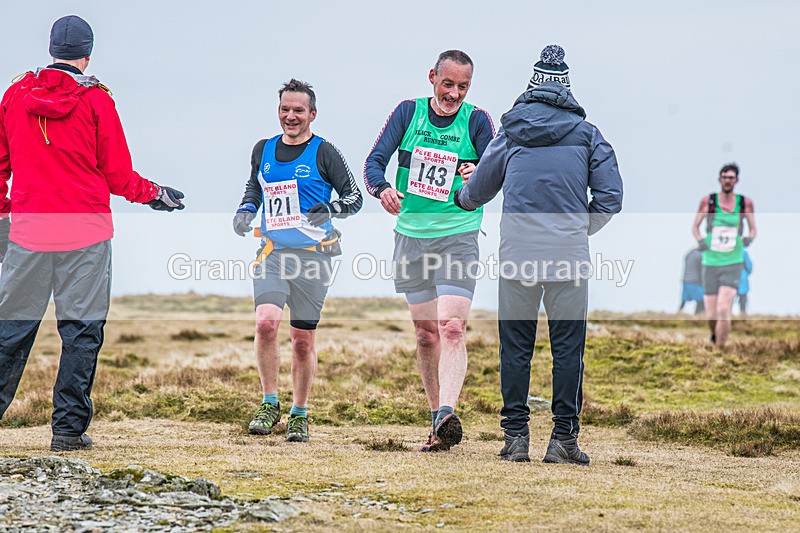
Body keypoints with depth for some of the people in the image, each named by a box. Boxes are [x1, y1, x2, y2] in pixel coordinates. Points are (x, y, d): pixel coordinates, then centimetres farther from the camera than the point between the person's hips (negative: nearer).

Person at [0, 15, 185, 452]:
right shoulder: (96, 100, -2)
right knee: (81, 329, 3)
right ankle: (69, 427, 2)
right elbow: (117, 175, -1)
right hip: (85, 233, -3)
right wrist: (154, 195, 17)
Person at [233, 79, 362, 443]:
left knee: (303, 340, 3)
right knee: (266, 323, -19)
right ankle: (270, 404, -4)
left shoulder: (324, 153, -2)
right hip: (271, 252, 2)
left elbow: (354, 196, -1)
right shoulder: (263, 150, 10)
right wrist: (245, 211, 8)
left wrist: (331, 209, -20)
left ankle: (299, 415, 19)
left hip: (312, 255, -2)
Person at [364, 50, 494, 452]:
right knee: (425, 332, 9)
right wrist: (382, 188, -26)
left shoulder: (476, 120, -2)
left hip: (458, 236, -3)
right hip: (411, 236, 3)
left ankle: (447, 414, -29)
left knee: (451, 328, -18)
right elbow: (374, 162, -3)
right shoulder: (408, 112, 2)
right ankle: (436, 420, 18)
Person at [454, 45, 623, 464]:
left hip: (517, 253, 1)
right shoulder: (586, 134, 4)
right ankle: (563, 438, 4)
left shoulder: (510, 132, 8)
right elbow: (610, 197, -1)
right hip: (568, 256, -1)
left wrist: (461, 198, 42)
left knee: (515, 346, 7)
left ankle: (515, 436, 8)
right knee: (567, 346, 4)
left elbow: (477, 191, 19)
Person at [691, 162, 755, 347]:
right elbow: (695, 226, 8)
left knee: (723, 310, -19)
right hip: (710, 264, 1)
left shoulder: (745, 203, 1)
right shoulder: (708, 201, -1)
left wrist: (750, 238, -10)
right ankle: (714, 335, 36)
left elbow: (753, 228, 12)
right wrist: (700, 240, -12)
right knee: (711, 316, 2)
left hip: (733, 264, -1)